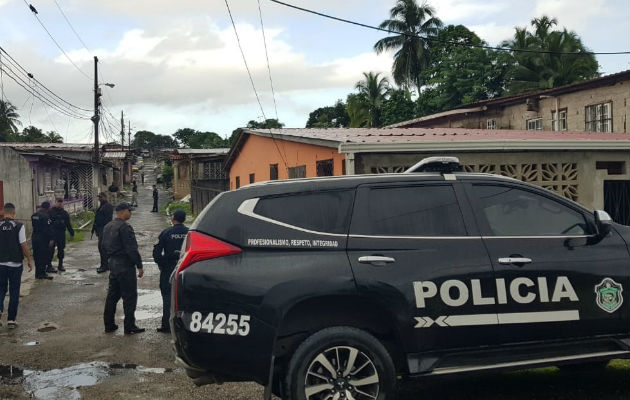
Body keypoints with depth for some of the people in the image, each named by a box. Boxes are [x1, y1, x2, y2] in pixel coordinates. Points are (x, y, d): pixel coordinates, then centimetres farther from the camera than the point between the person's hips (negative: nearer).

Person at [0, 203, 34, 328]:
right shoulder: (19, 226, -9)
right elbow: (23, 245, -9)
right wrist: (29, 260, 1)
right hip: (15, 263, -2)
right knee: (14, 292, 8)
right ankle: (11, 319, 11)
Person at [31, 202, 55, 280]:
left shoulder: (34, 216, 9)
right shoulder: (45, 216, -17)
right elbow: (48, 229, -19)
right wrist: (51, 239, -18)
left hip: (34, 237, 8)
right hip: (43, 239, -8)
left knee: (37, 256, 13)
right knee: (44, 256, -1)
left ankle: (37, 273, 19)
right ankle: (42, 273, -1)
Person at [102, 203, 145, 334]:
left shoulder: (107, 227, 11)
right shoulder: (125, 227, -17)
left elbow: (105, 246, 18)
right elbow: (132, 249, -20)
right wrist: (139, 265, -15)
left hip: (112, 263, 9)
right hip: (125, 265, -9)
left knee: (112, 295, 15)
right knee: (129, 296, -2)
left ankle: (109, 324, 21)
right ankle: (129, 326, 1)